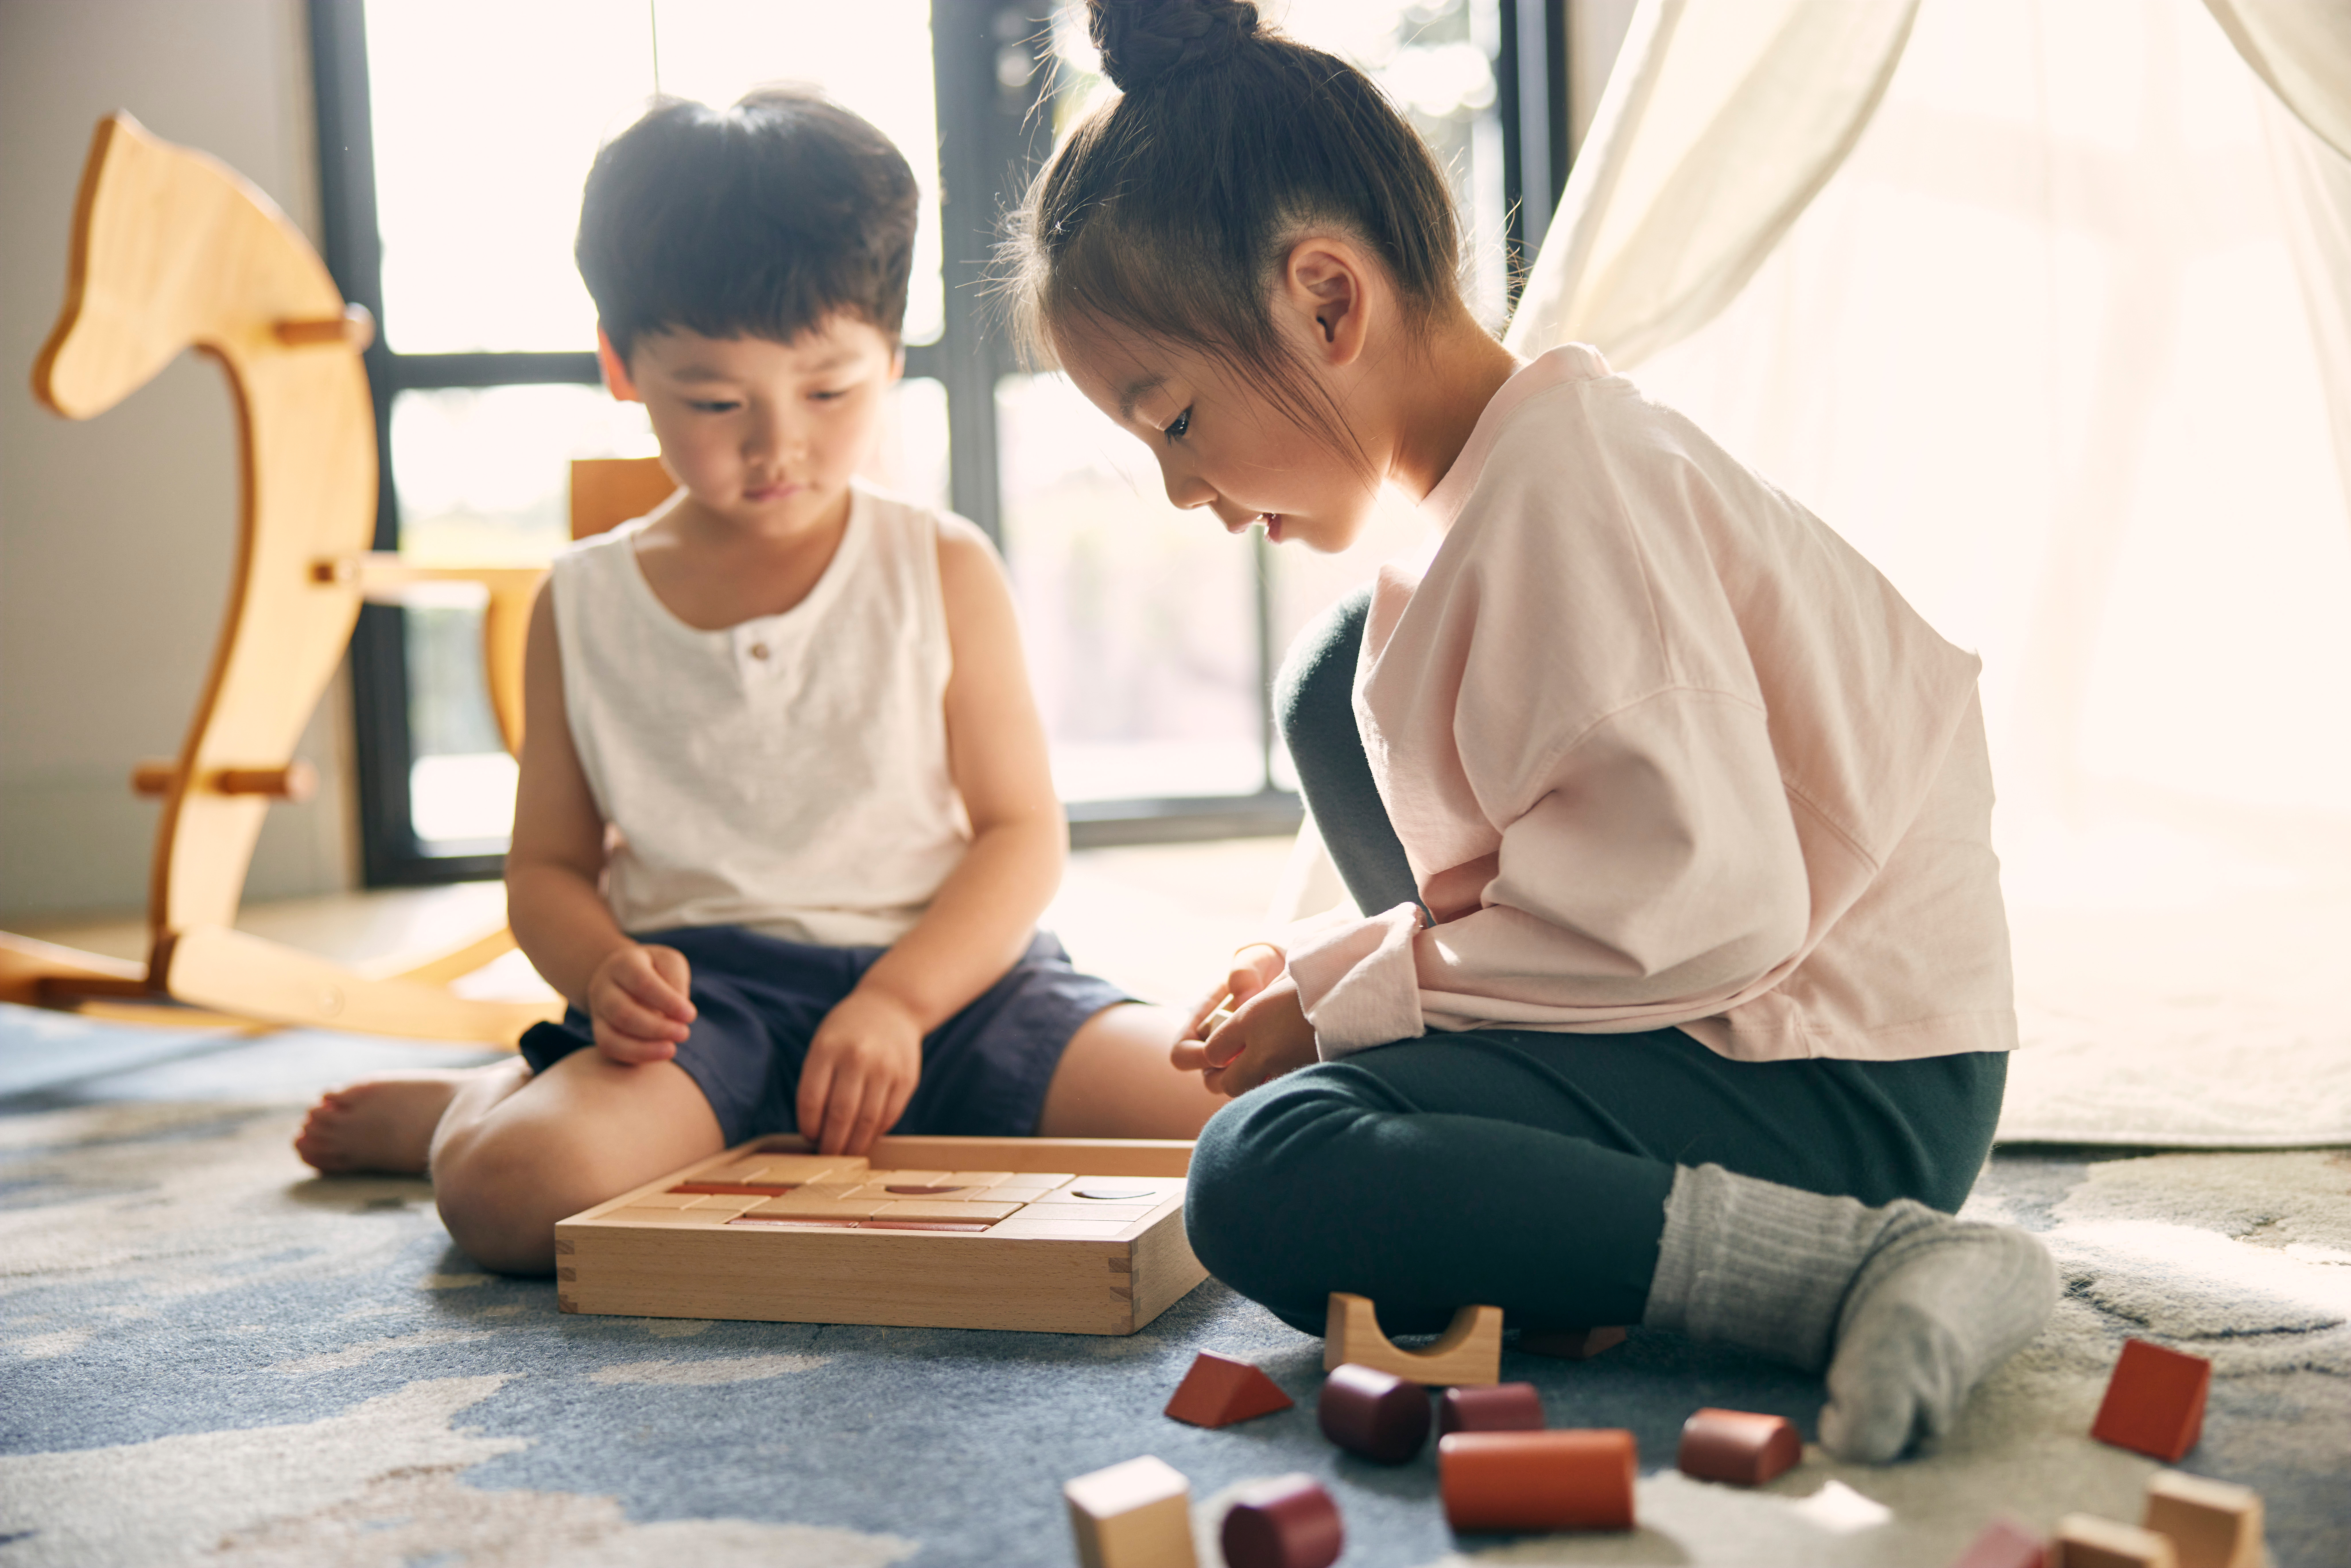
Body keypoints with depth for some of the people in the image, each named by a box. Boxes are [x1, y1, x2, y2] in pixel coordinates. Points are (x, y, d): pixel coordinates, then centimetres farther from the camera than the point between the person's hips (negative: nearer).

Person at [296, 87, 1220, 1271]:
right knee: (512, 1191, -34)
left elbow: (1023, 832, 1)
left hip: (942, 968, 3)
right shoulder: (586, 605, 8)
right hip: (708, 988, -2)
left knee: (1234, 1118, -20)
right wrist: (603, 974, -12)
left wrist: (896, 1003, -16)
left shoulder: (942, 571, 4)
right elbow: (549, 865, 12)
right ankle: (476, 1105, 10)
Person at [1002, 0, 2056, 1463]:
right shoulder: (1525, 459, 13)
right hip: (1737, 1009, 11)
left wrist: (1350, 1000, -17)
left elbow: (1704, 893, -28)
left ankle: (1867, 1266, -24)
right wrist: (1343, 963, 6)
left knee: (1266, 1181, -28)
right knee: (1348, 684, 18)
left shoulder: (1558, 491, -19)